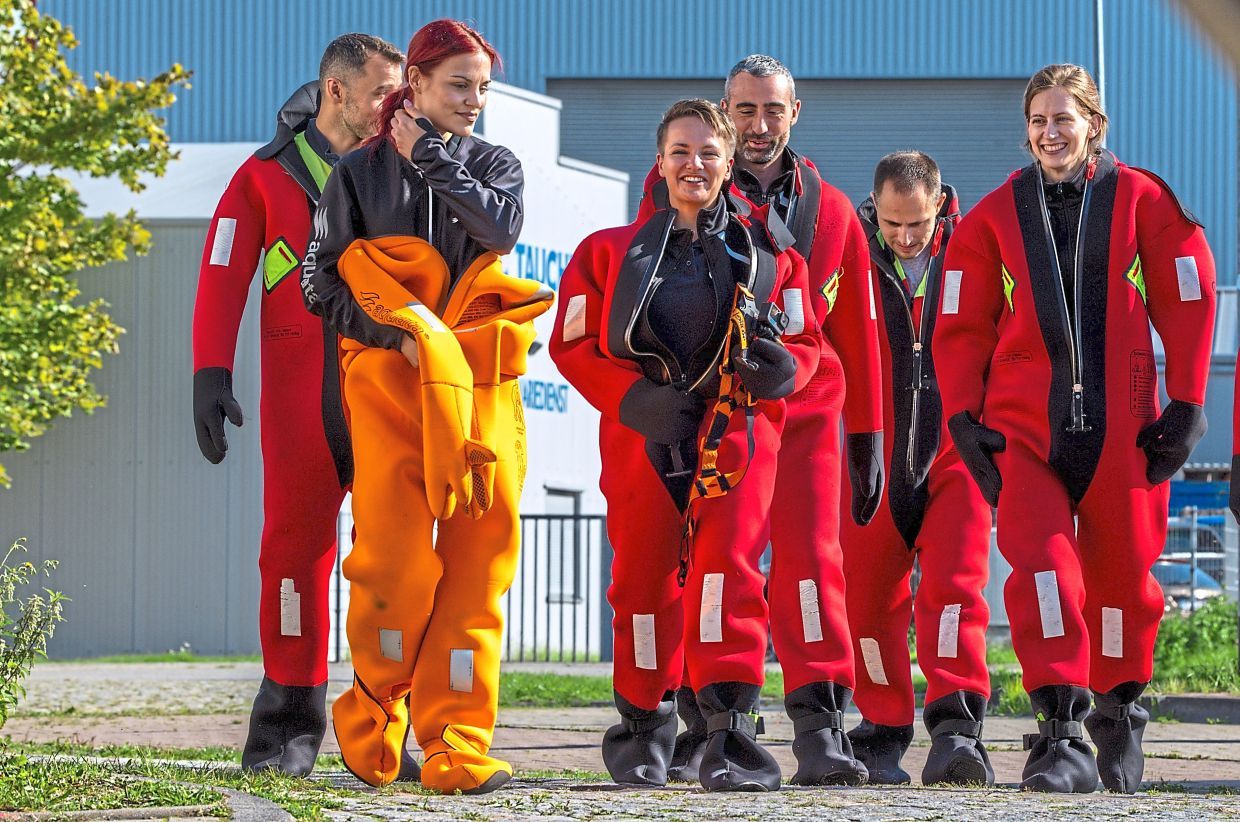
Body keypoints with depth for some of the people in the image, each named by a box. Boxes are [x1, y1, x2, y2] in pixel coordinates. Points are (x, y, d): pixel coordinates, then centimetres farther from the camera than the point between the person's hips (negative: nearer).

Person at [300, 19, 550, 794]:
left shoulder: (494, 164, 15)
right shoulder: (362, 172, 9)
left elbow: (501, 225, -8)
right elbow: (320, 280, 6)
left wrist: (430, 157, -5)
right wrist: (387, 330, -10)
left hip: (481, 384, 2)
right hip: (390, 380, -2)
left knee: (477, 558, -5)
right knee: (394, 555, -11)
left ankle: (456, 747, -4)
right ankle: (372, 732, 9)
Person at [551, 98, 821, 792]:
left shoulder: (768, 251, 10)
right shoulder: (612, 251, 9)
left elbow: (803, 340, 10)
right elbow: (574, 344, 5)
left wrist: (781, 367, -14)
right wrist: (631, 396, -10)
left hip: (736, 430, -1)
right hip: (643, 436, 1)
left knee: (729, 567, -16)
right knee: (644, 575, 4)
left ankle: (731, 732, -19)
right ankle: (644, 728, 24)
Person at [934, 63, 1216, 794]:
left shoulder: (1142, 202, 1)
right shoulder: (995, 216, 6)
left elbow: (1188, 303, 4)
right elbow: (962, 326, 9)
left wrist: (1187, 404, 0)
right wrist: (963, 417, 0)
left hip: (1122, 428, 0)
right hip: (1025, 429, 0)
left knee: (1122, 573, 7)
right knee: (1042, 567, -15)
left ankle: (1120, 711, 30)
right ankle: (1063, 734, -16)